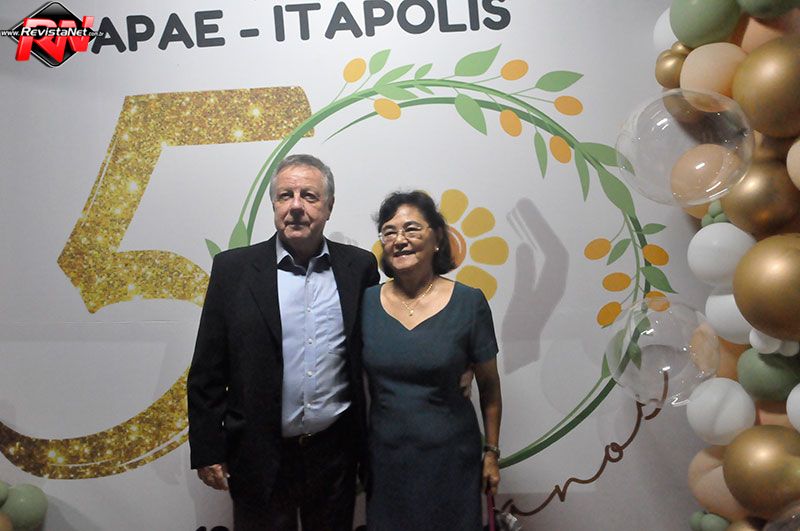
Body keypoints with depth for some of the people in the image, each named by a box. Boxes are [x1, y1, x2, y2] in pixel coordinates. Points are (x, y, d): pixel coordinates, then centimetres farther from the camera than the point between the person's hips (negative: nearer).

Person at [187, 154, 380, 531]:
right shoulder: (233, 268, -6)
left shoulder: (359, 267, -2)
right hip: (260, 456, -1)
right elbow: (207, 372, -3)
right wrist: (207, 451, -3)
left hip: (336, 452, 2)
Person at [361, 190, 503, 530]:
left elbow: (489, 387, -1)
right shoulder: (366, 301, -4)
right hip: (385, 455, 2)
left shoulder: (469, 302, -10)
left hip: (450, 455, -2)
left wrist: (492, 452, 4)